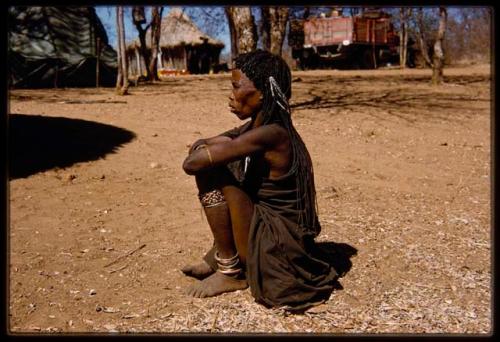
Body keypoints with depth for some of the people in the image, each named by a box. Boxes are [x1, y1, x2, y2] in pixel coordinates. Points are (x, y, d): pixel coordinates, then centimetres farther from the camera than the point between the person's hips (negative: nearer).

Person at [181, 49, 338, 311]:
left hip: (279, 248, -9)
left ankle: (231, 272, -5)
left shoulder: (271, 134, -25)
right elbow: (202, 145, 12)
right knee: (207, 158, 9)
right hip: (265, 225, 9)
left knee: (208, 170, -18)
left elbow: (191, 164, -27)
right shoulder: (257, 125, 4)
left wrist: (200, 153, -4)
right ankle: (221, 253, 13)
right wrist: (203, 147, -11)